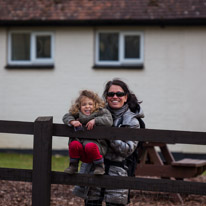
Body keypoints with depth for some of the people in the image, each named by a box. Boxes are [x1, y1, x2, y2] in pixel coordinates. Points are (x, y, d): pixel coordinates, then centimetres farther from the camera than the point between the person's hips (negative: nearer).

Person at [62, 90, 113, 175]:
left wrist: (95, 120, -21)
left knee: (90, 146, -36)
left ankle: (99, 166, -12)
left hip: (96, 142, -3)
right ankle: (73, 166, -4)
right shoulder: (78, 114, 11)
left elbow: (109, 120, -13)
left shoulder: (100, 112, 1)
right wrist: (72, 121, -7)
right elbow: (66, 117, 14)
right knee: (73, 144, -27)